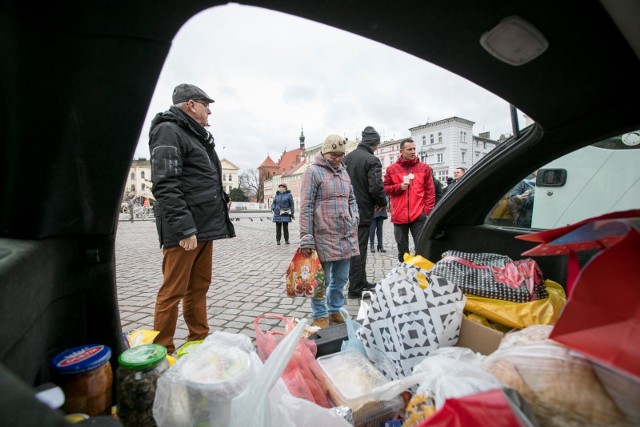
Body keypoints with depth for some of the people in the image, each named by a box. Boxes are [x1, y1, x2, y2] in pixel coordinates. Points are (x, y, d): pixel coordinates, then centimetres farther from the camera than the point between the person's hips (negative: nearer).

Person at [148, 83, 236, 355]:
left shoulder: (197, 136, 23)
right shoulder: (168, 131, -7)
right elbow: (165, 185, -18)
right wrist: (185, 228, -23)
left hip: (204, 228, 9)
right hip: (185, 230, -9)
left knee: (199, 288, 14)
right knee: (173, 292, 0)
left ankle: (199, 342, 26)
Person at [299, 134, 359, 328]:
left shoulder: (343, 172, 16)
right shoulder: (313, 171, -5)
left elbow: (351, 199, 24)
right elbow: (306, 206, -10)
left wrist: (354, 219, 8)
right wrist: (306, 237, -14)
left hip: (346, 235, 7)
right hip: (323, 237, -6)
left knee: (341, 278, 16)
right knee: (322, 279, 4)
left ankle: (335, 310, 35)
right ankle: (320, 316, 22)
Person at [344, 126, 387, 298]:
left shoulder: (347, 158, 8)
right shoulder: (372, 160, -14)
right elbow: (376, 187, -21)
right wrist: (382, 203, -3)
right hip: (363, 211, -7)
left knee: (356, 247, 17)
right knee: (359, 249, 0)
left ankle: (361, 282, 30)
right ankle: (355, 289, 9)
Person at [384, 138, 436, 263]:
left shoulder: (424, 168, 5)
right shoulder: (392, 169, 5)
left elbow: (430, 191, 5)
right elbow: (385, 189, 9)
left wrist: (428, 211, -4)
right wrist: (399, 187, -10)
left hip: (419, 215, -1)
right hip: (399, 216, 1)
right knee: (402, 250, 12)